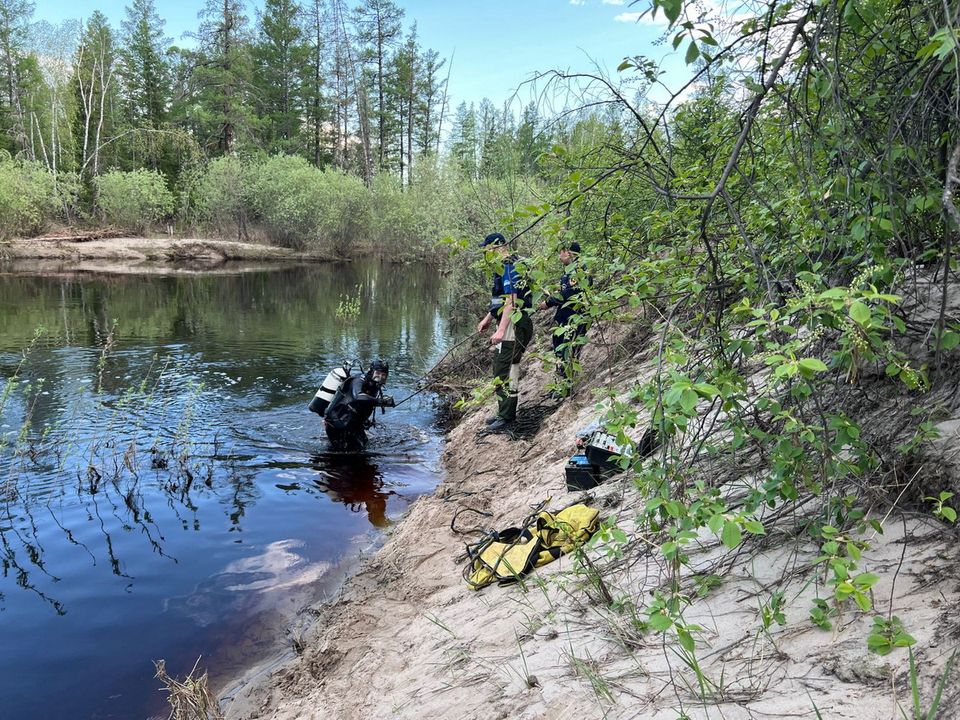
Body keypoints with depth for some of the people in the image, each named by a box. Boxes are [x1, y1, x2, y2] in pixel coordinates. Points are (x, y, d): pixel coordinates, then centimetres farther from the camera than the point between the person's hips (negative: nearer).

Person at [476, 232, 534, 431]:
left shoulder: (509, 268, -16)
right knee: (501, 371, 16)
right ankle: (504, 412, 26)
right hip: (509, 324, 11)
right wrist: (487, 319, 28)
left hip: (513, 325, -11)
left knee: (506, 372, -6)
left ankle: (507, 417, 1)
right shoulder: (504, 267, 16)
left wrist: (501, 330, -25)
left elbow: (511, 302, -23)